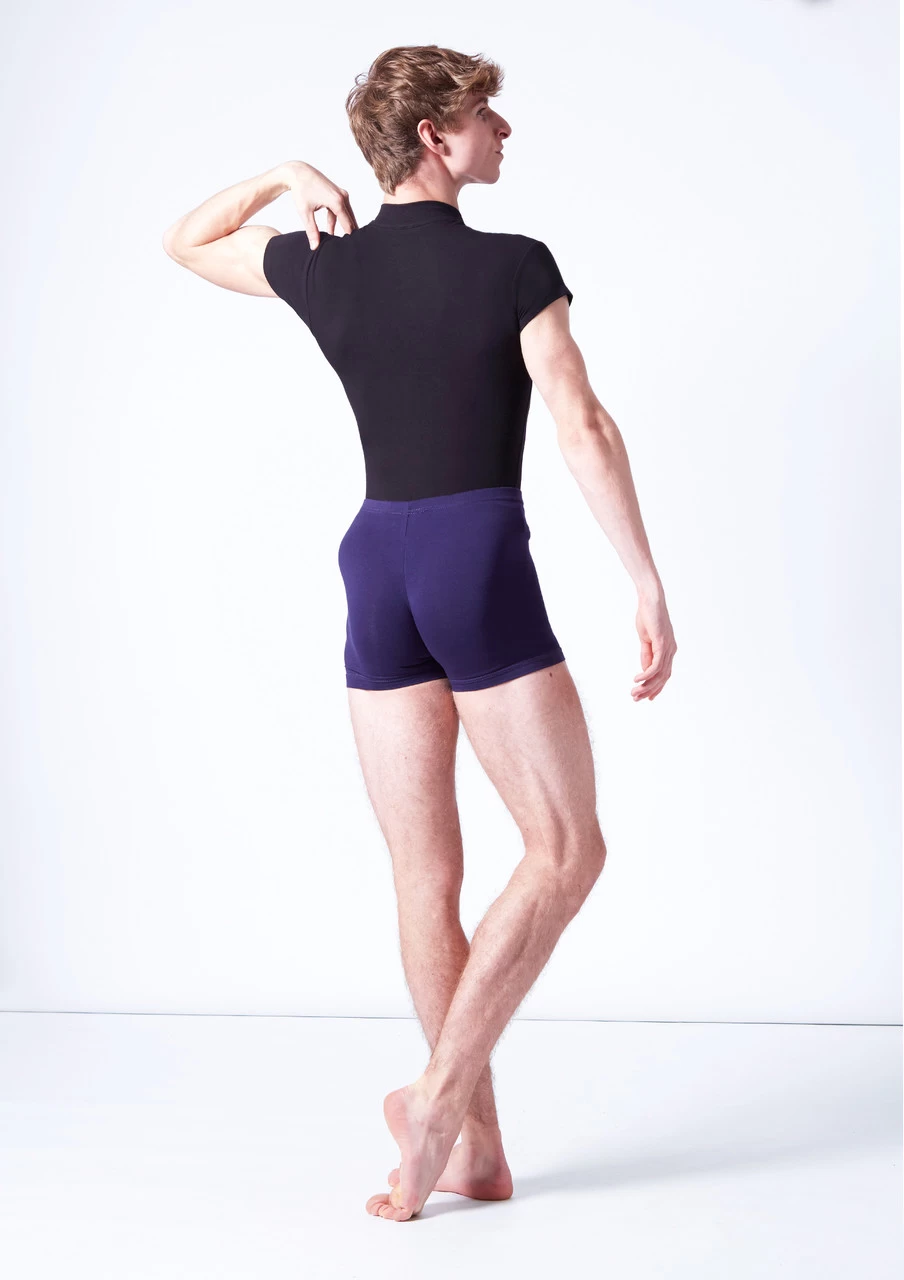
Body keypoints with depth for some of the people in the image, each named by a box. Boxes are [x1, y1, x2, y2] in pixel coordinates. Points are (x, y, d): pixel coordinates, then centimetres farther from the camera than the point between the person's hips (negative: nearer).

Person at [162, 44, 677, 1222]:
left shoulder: (318, 264, 7)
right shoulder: (516, 265, -7)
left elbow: (184, 243, 25)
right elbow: (583, 428, -13)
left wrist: (283, 179, 19)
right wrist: (649, 586, -10)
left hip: (374, 568, 6)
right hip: (483, 569, -5)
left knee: (426, 873, 7)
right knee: (566, 850, 4)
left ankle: (475, 1146, 11)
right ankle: (440, 1092, -7)